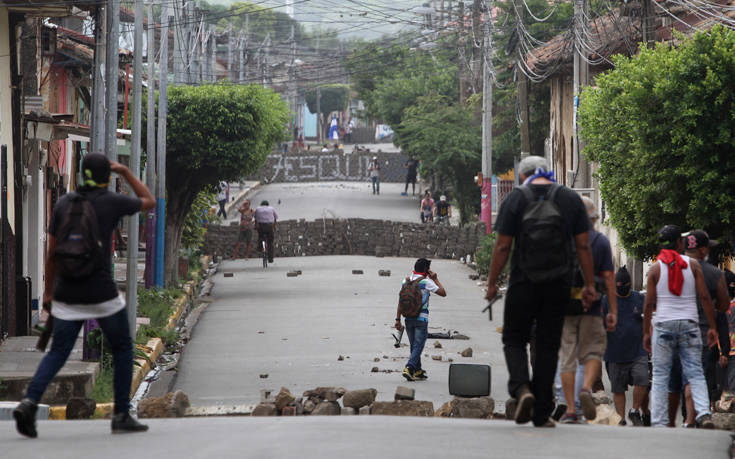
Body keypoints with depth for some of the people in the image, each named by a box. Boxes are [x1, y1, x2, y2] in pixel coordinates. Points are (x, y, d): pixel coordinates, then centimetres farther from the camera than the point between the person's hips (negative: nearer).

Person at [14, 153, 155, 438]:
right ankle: (122, 415, 13)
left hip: (67, 295, 3)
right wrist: (126, 172, 20)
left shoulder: (64, 203, 5)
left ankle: (30, 402, -18)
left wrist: (48, 291, 16)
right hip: (101, 293, -3)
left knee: (58, 353, 6)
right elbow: (149, 203, 15)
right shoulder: (113, 202, -4)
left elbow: (52, 252, 7)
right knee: (123, 349, 15)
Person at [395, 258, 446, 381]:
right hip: (421, 319, -5)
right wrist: (435, 279, 6)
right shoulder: (426, 282, -9)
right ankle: (409, 369, -20)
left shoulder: (406, 281, 6)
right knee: (418, 346, -4)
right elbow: (443, 293, -4)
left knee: (414, 346, 15)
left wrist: (398, 319, 8)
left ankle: (418, 371, 21)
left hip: (408, 319, 5)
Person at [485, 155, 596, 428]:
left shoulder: (516, 198, -2)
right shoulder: (570, 199, 6)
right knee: (548, 346, 8)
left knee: (514, 340, 10)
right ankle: (542, 414, 6)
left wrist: (492, 283, 3)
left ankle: (521, 388, -17)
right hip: (559, 285, 2)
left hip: (524, 283, -2)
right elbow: (583, 246, 3)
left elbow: (503, 246, -5)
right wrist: (589, 285, 7)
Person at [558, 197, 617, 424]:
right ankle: (587, 388, -18)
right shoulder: (601, 241, 1)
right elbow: (608, 277, -1)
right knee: (593, 352, 11)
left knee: (567, 357, 4)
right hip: (591, 308, -1)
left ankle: (570, 410, 0)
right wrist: (613, 311, 2)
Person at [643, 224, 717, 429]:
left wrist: (646, 333, 6)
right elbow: (704, 297, -1)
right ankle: (704, 413, -20)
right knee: (695, 373, 2)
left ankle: (658, 423, -1)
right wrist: (712, 327, 3)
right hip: (689, 324, 1)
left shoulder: (656, 268, 2)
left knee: (660, 377, 4)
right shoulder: (692, 264, 3)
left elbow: (649, 303, -1)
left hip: (663, 325, -1)